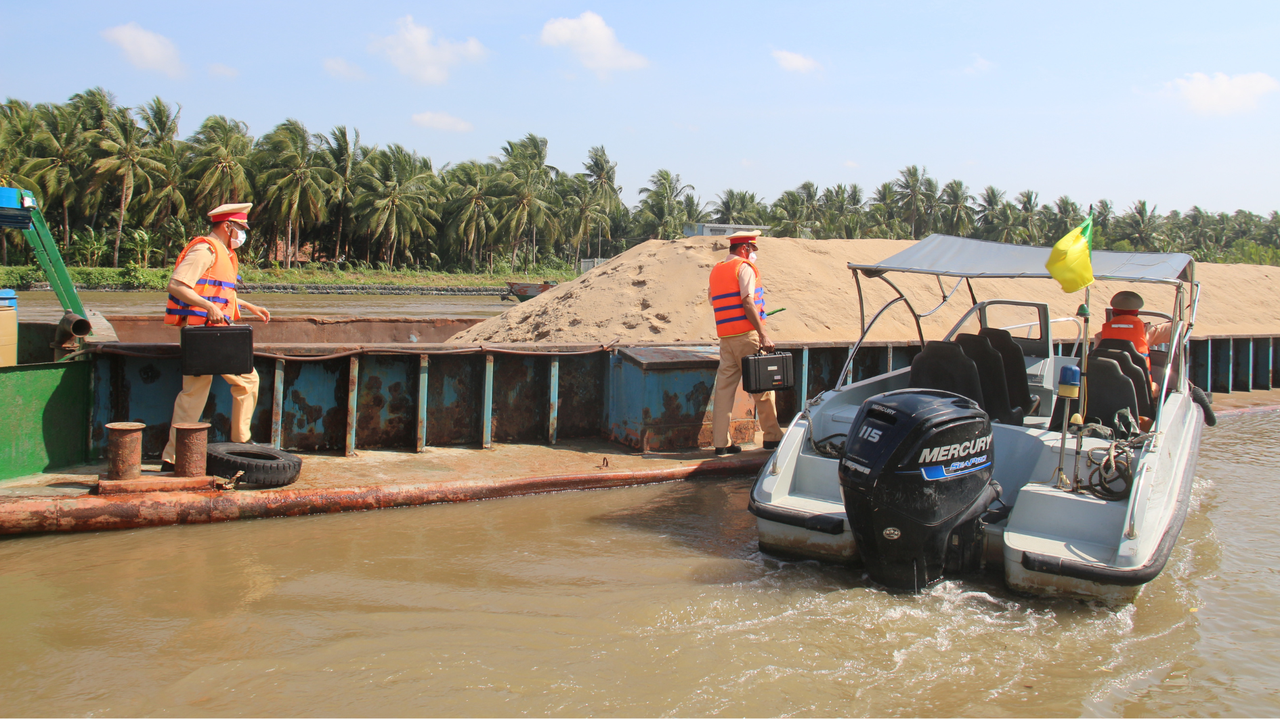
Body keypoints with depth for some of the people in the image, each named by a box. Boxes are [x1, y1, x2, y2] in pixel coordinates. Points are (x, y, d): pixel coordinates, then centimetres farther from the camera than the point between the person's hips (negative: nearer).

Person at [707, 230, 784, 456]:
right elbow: (748, 302, -15)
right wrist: (763, 334, -18)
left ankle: (720, 442, 4)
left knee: (724, 387, 5)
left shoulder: (716, 271, 16)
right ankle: (772, 437, 10)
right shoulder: (745, 267, -6)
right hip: (746, 335, -7)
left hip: (725, 338, 7)